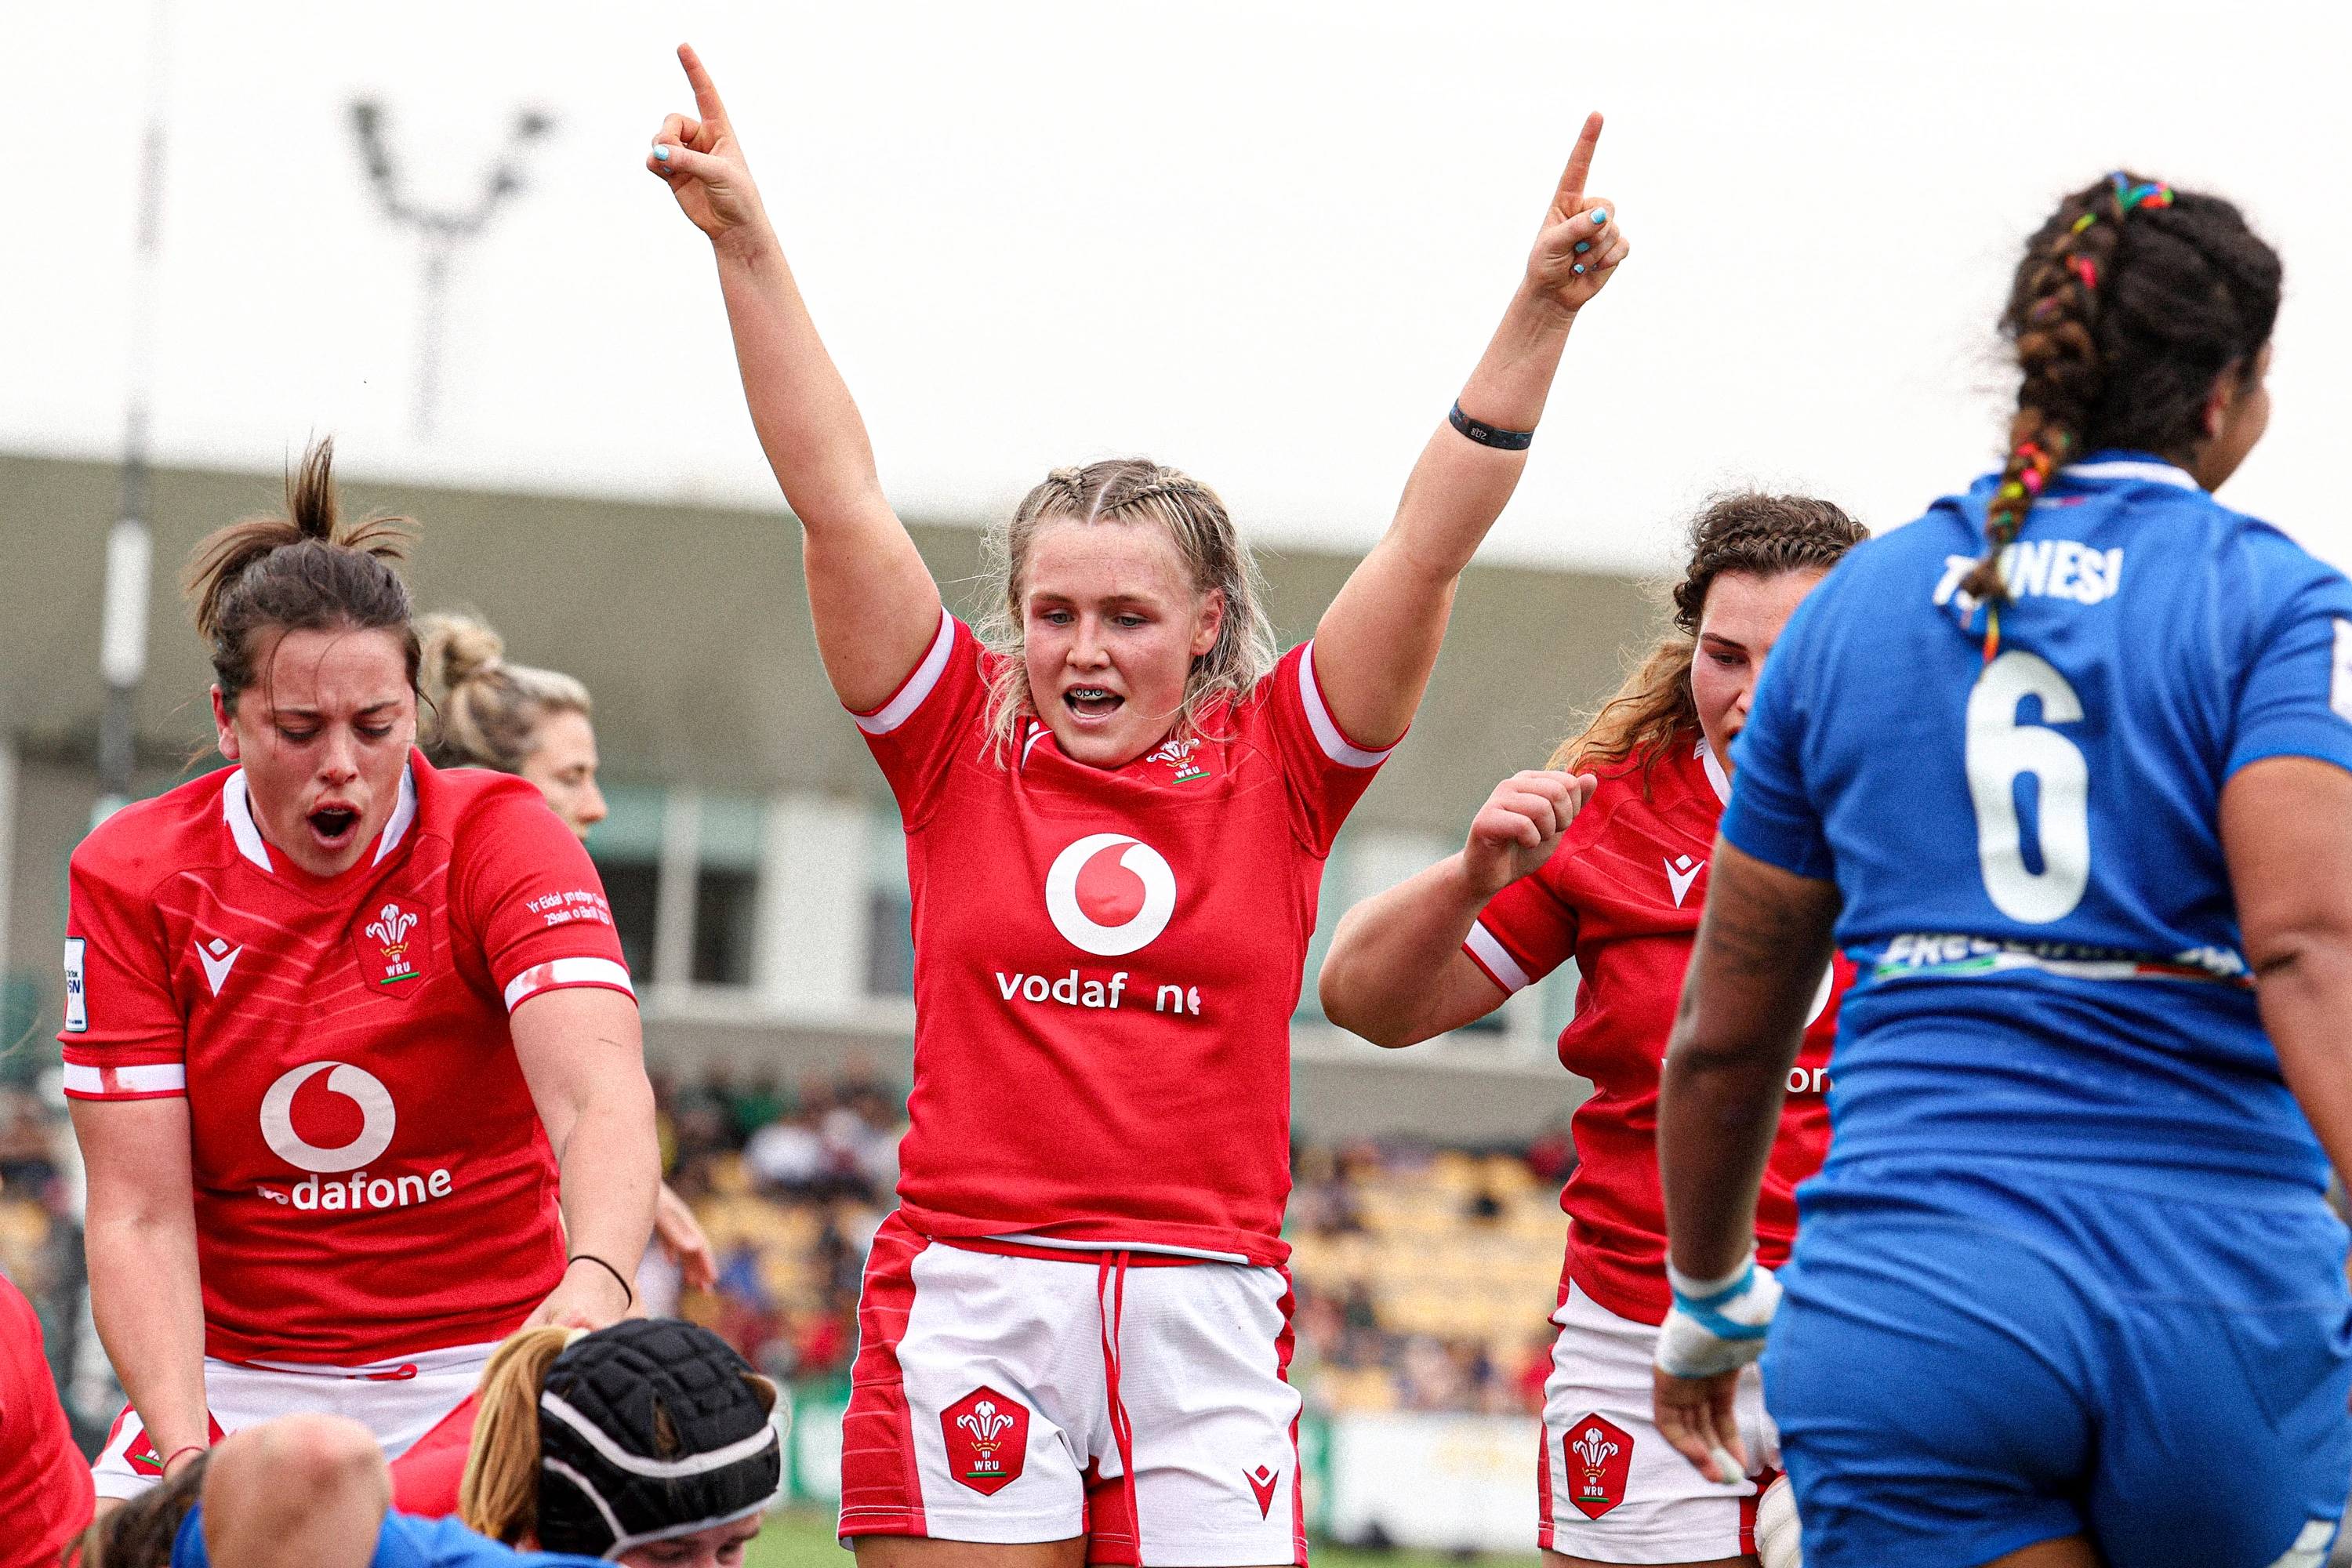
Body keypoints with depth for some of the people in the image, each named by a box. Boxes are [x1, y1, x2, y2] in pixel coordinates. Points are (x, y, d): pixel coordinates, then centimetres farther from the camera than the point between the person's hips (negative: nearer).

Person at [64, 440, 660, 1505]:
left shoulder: (500, 838, -8)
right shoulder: (132, 878, -5)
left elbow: (603, 1102, -24)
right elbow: (139, 1217, -9)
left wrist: (594, 1279, -46)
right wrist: (186, 1450, -26)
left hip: (480, 1370, -1)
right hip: (237, 1383, 1)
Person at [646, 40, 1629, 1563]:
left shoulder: (1277, 767, 7)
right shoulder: (961, 748, 7)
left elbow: (1430, 545, 0)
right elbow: (840, 499, 1)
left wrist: (1539, 318, -9)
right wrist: (745, 244, -5)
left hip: (1208, 1310, 0)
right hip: (971, 1296, 0)